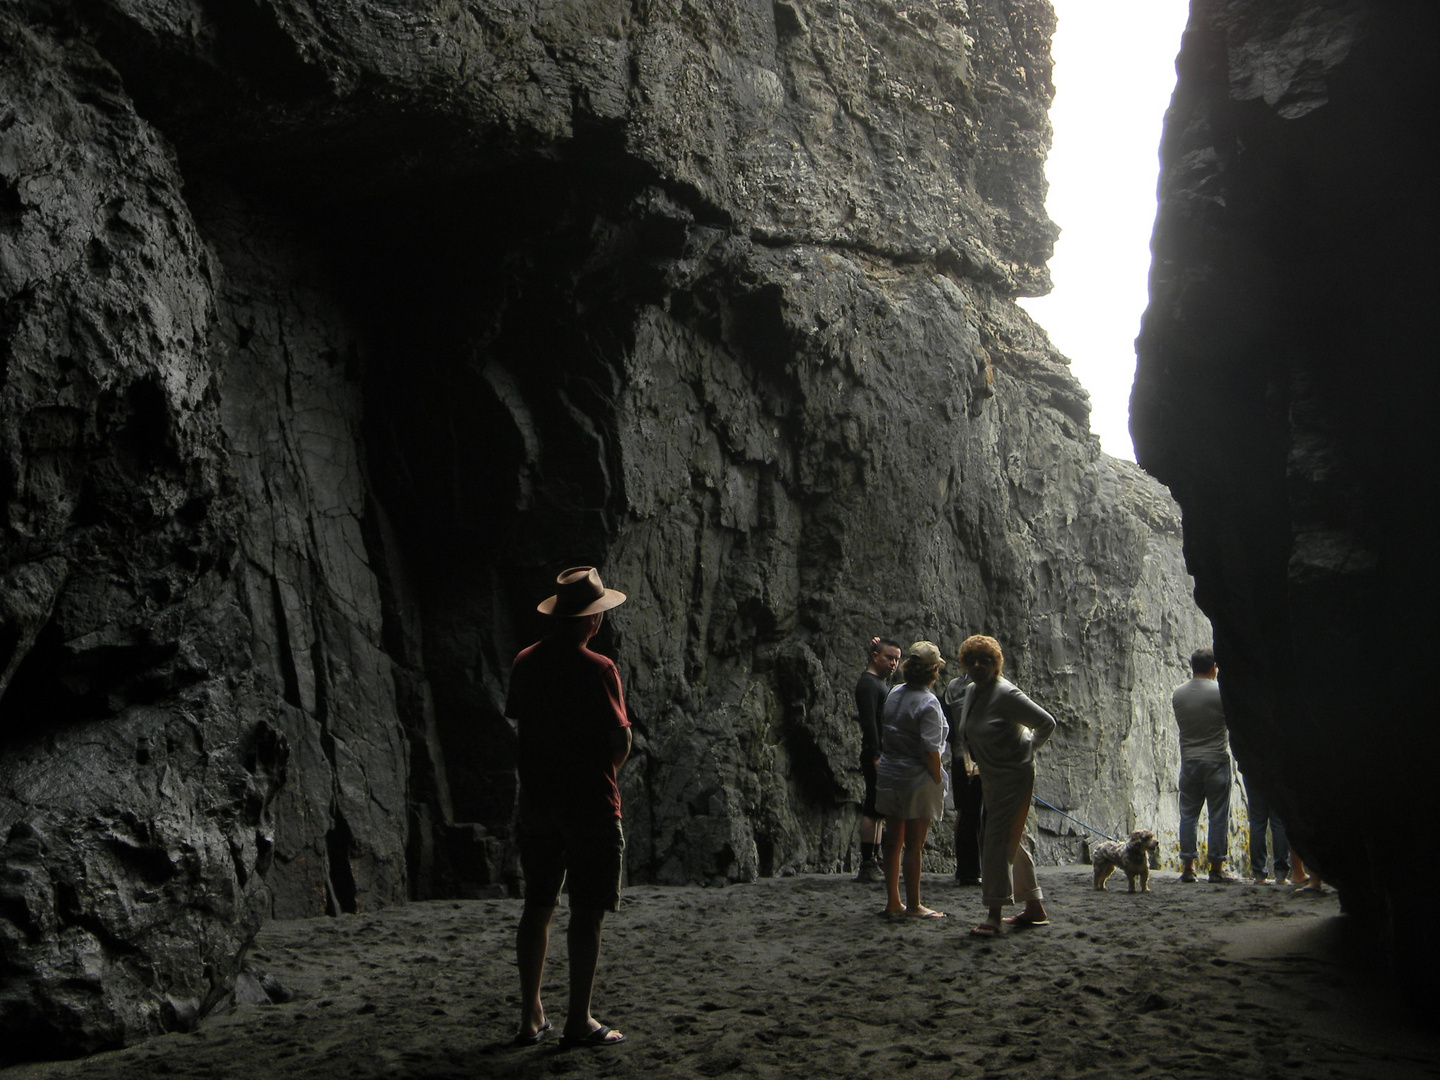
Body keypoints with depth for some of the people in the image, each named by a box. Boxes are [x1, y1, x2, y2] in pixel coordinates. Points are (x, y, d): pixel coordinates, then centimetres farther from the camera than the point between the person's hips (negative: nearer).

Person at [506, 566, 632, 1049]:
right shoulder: (597, 668, -16)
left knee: (537, 908, 13)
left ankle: (531, 1018, 19)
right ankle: (579, 1022, 6)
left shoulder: (525, 663, 3)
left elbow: (519, 728, 12)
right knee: (587, 913, 2)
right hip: (590, 805, -6)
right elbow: (620, 744, -15)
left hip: (537, 804, 6)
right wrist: (599, 773, 5)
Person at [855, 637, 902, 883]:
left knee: (877, 810, 10)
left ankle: (872, 863, 14)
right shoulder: (868, 683, -11)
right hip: (875, 754, -10)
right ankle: (867, 865, -9)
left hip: (886, 755, 10)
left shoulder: (883, 682, 19)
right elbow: (869, 721, -19)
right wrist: (876, 756, -25)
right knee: (873, 809, -10)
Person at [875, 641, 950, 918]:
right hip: (917, 780, -7)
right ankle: (913, 905, 8)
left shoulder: (894, 694, 5)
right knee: (914, 845, 1)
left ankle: (893, 901, 22)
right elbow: (930, 750, -19)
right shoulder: (928, 703, -17)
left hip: (889, 777, 7)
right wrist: (939, 780, -10)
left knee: (893, 842, 13)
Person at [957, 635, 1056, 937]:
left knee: (998, 841, -12)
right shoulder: (971, 692, 7)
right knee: (1011, 842, 14)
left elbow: (1047, 723, -16)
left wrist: (1027, 749, -8)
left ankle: (994, 916, -11)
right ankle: (1035, 908, 25)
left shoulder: (1006, 694, -19)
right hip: (990, 777, 9)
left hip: (1014, 776, -9)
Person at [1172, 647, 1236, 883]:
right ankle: (1216, 868, 5)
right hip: (1216, 760, -3)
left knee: (1188, 815, 9)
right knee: (1218, 816, 3)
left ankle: (1187, 867, 8)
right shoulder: (1221, 692, -10)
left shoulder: (1178, 694, 2)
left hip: (1189, 761, 3)